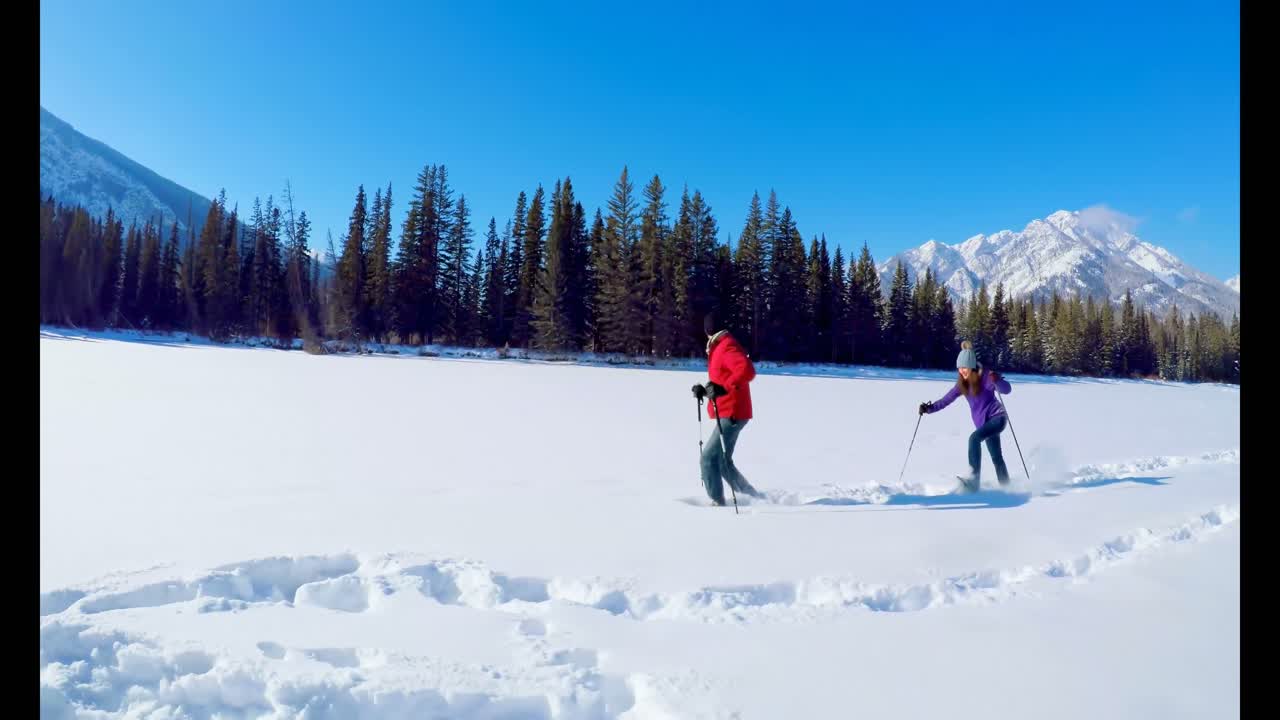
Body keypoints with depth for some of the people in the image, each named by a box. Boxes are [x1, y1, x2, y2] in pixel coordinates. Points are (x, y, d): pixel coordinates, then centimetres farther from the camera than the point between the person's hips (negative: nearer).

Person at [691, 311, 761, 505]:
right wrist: (705, 390, 10)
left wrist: (723, 388, -33)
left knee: (709, 458, -11)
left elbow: (747, 370, -28)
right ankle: (753, 497, 22)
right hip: (728, 413, 10)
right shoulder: (720, 348, 17)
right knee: (722, 461, 16)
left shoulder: (727, 347, -14)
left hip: (731, 414, -10)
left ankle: (718, 502, -7)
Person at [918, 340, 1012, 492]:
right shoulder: (962, 383, 2)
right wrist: (929, 408, -12)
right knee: (996, 458, 14)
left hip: (997, 417, -7)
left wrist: (997, 380, -45)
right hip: (983, 422, 7)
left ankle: (973, 479, -31)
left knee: (974, 438, -28)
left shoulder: (985, 376, -15)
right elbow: (946, 399, 2)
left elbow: (1006, 389, -24)